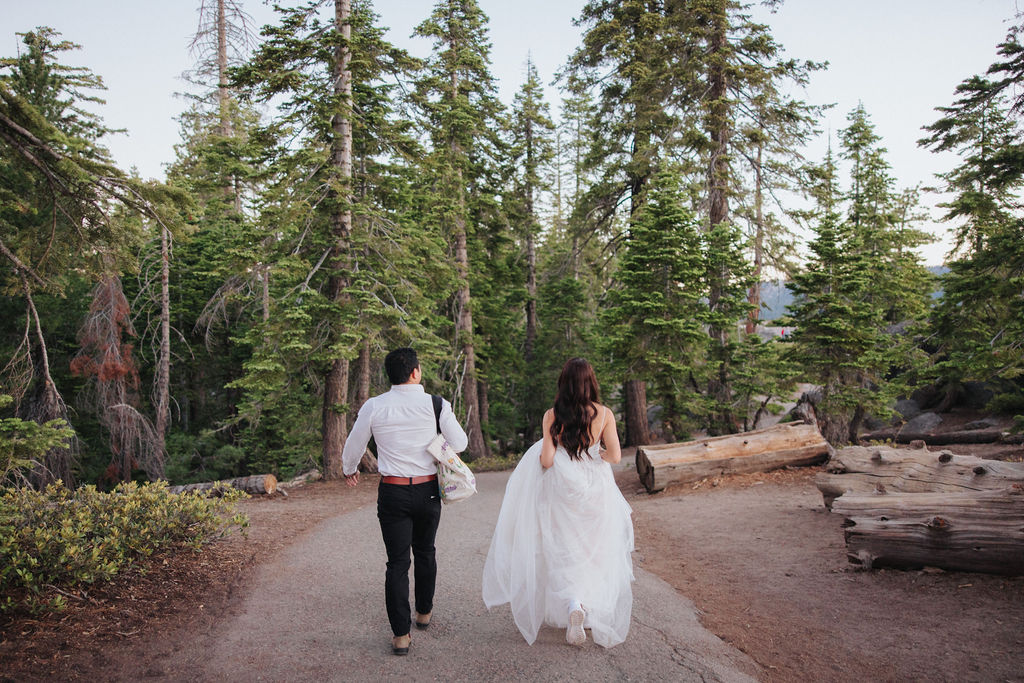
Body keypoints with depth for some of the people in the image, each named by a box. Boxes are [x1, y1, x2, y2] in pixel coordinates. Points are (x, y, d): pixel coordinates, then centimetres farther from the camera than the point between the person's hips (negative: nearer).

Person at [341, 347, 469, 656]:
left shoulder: (373, 406, -6)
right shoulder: (436, 405, -9)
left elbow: (353, 446, 7)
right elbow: (460, 443, -1)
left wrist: (349, 470, 27)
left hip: (393, 493, -1)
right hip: (428, 490, 1)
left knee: (397, 562, 5)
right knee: (425, 552, 21)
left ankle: (401, 635, 6)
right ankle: (424, 612, 39)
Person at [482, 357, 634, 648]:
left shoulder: (552, 416, -9)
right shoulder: (604, 414, -7)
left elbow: (546, 460, -11)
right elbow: (615, 455, -9)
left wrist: (543, 455, 11)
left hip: (562, 490, -1)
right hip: (596, 489, 1)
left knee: (565, 552, 9)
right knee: (596, 552, 16)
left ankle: (573, 606, -8)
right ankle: (594, 609, 24)